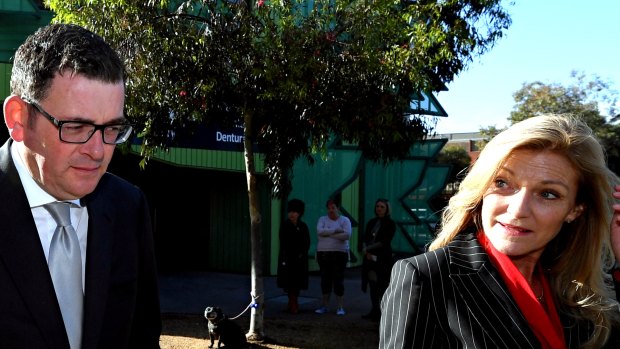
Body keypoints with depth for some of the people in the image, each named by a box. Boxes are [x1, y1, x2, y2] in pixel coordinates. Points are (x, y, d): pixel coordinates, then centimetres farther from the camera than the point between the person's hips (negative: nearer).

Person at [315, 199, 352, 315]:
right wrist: (335, 230, -13)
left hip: (340, 253, -2)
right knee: (325, 279, 4)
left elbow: (347, 235, -13)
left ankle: (340, 307, 3)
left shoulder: (345, 220, 4)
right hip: (323, 253, 2)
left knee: (339, 279, -4)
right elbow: (319, 231, -10)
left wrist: (328, 234, -11)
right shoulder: (322, 219, 10)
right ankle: (324, 306, 12)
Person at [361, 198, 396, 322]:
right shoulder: (372, 222, 15)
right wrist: (367, 251, -8)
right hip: (370, 258, 6)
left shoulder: (390, 224, -3)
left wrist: (368, 249, -9)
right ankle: (375, 310, 17)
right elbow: (365, 239, 11)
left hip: (383, 259, -6)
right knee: (372, 284, 8)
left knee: (382, 285, -4)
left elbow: (384, 242, -10)